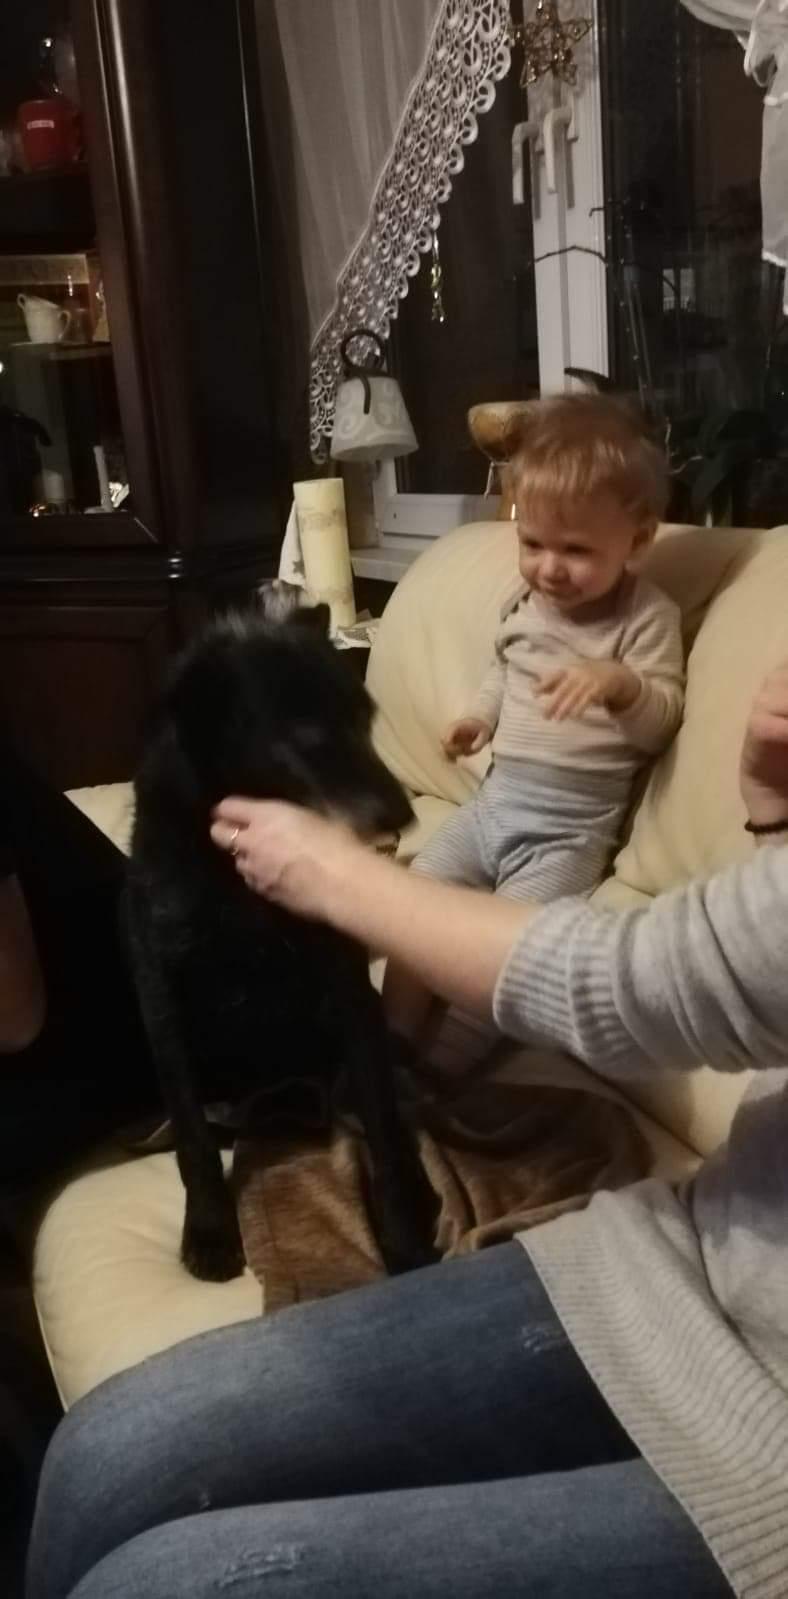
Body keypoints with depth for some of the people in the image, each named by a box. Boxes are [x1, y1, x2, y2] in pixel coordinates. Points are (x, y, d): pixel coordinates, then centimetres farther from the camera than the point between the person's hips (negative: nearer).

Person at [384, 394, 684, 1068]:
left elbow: (662, 722, -12)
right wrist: (481, 715, 14)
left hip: (571, 827, -6)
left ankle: (433, 1077, -6)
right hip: (495, 798, 6)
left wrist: (620, 682, -31)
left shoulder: (648, 616, -8)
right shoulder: (524, 601, 9)